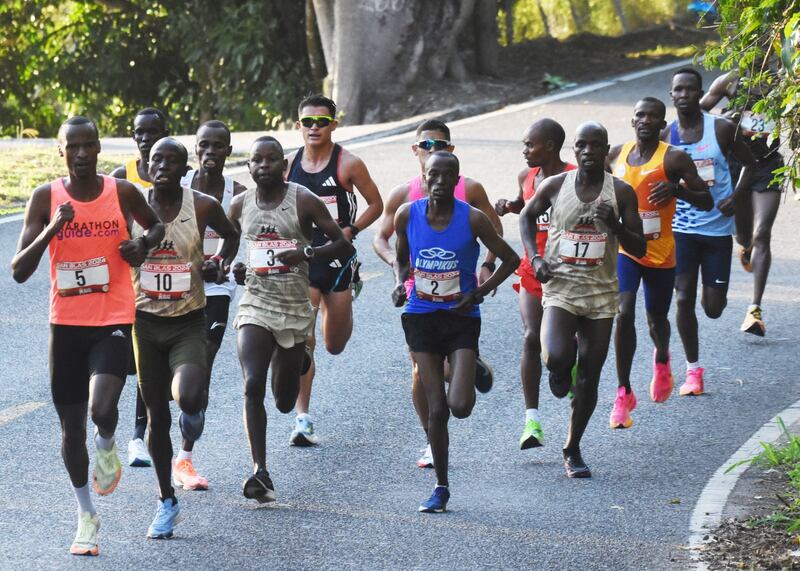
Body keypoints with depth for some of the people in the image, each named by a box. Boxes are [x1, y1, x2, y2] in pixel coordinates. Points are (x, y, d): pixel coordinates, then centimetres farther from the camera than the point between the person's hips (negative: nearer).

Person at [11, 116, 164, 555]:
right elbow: (19, 271, -9)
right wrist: (51, 230, -23)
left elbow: (156, 226, 18)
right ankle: (86, 516, 27)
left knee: (102, 408, -25)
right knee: (71, 427, 9)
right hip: (66, 325, 2)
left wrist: (143, 244, -5)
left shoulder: (122, 193, -4)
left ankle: (106, 446, 12)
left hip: (113, 324, -2)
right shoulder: (45, 199, -4)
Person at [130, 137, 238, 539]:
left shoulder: (203, 206, -7)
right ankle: (166, 503, 22)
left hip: (188, 323, -2)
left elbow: (231, 234, 15)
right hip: (145, 321, 2)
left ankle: (193, 411, 13)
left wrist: (221, 263, 0)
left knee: (189, 399, -27)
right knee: (157, 416, 7)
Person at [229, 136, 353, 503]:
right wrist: (234, 269, -3)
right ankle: (260, 472, -19)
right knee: (252, 386, -19)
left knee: (285, 402, 10)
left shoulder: (304, 201, -6)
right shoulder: (239, 205, 3)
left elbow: (344, 246, -5)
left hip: (296, 308, -1)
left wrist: (307, 253, -22)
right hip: (255, 304, 1)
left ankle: (285, 368, 49)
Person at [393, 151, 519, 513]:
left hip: (461, 318, -2)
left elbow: (510, 259, -2)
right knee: (436, 410, -2)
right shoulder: (407, 215, -4)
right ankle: (440, 488, 11)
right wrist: (400, 283, -5)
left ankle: (477, 375, 24)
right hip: (421, 317, 2)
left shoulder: (472, 219, -12)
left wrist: (480, 293, -10)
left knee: (460, 406, -14)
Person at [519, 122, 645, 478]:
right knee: (556, 357, -26)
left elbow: (639, 249, 1)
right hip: (560, 287, -1)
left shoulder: (621, 193, -1)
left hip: (601, 292, 1)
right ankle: (562, 369, 13)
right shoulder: (555, 186, -2)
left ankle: (572, 450, 18)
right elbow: (527, 216, 17)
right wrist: (534, 257, 1)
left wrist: (614, 224, -19)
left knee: (589, 378, 3)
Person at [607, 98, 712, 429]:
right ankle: (623, 394, -10)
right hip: (624, 249, 2)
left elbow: (706, 202, -10)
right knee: (624, 313, -17)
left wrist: (676, 190, -27)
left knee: (657, 320, 15)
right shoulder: (616, 155, 3)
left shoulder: (674, 159, -9)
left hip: (660, 254, -1)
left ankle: (661, 360, 52)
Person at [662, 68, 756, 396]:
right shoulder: (665, 136, 1)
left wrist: (735, 198, -9)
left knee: (713, 308, 2)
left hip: (717, 229, -1)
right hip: (681, 229, 1)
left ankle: (714, 294, 41)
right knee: (683, 299, -7)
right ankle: (693, 370, 7)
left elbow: (750, 164, 6)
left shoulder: (722, 129, -3)